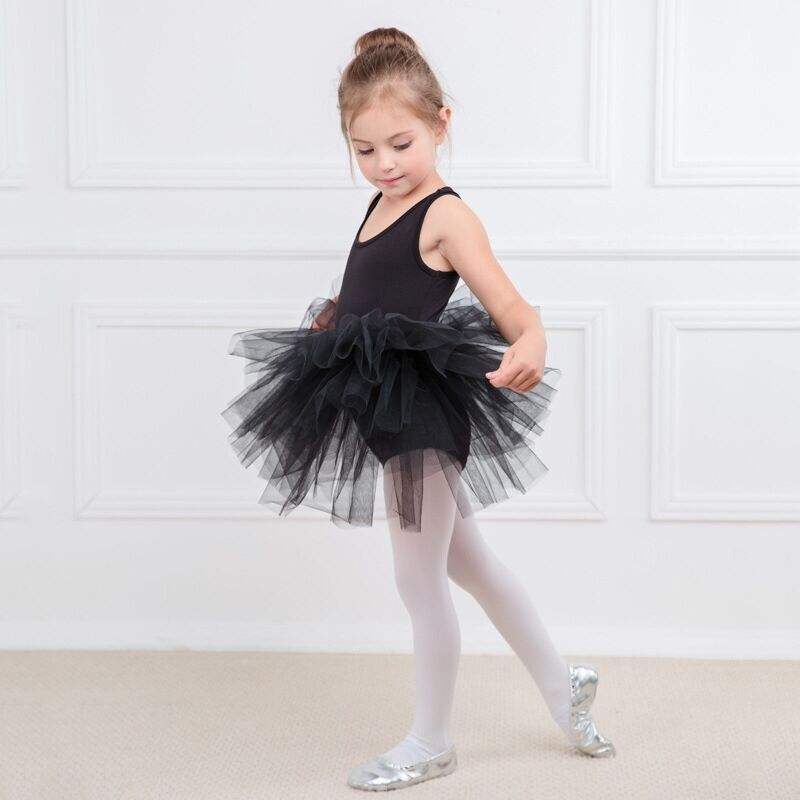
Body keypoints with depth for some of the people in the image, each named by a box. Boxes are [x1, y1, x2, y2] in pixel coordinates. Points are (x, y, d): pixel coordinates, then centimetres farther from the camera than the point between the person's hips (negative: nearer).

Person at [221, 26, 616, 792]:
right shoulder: (381, 208, 8)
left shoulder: (445, 215, -17)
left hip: (422, 418, -9)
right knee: (465, 561, 20)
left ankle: (429, 743, 22)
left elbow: (512, 307, -26)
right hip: (392, 414, 9)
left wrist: (530, 346, -45)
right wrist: (331, 324, 18)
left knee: (419, 581, 4)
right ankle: (562, 683, 36)